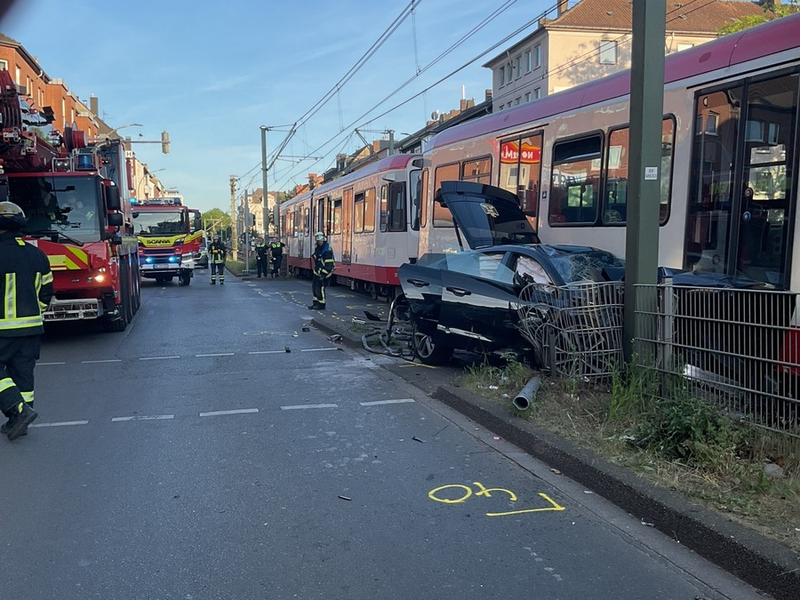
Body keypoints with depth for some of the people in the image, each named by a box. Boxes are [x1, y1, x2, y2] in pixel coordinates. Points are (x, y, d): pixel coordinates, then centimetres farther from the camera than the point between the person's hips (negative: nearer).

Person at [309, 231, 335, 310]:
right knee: (314, 286, 12)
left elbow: (329, 264, -24)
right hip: (318, 271, 10)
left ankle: (321, 305, 0)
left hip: (325, 272, -10)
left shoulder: (327, 250, -20)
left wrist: (323, 273, -25)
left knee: (320, 287, -10)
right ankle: (316, 303, 22)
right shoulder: (317, 249, 10)